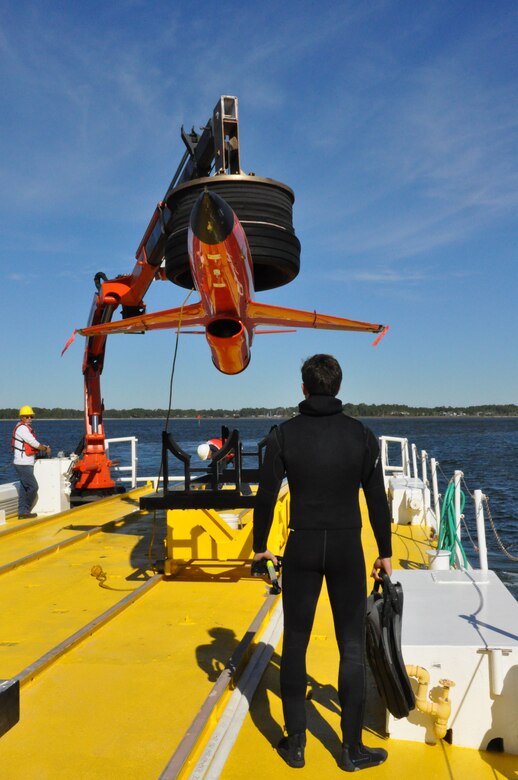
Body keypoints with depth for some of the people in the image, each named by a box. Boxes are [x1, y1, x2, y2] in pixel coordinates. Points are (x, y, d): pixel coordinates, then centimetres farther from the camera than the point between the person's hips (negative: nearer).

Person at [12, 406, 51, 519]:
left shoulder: (26, 428, 18)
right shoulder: (22, 428, -14)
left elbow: (31, 444, 20)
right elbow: (34, 443, -16)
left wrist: (43, 446, 5)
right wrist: (46, 449, -2)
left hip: (26, 464, 10)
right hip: (23, 464, -10)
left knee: (24, 488, 11)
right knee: (33, 486, -8)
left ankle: (22, 511, 15)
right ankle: (25, 510, 0)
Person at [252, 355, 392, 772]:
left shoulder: (284, 434, -5)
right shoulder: (362, 435, -3)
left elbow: (266, 495, -4)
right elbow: (377, 499, 0)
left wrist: (261, 546, 10)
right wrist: (385, 552, 11)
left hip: (302, 548, 0)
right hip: (347, 549, 0)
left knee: (294, 646, 13)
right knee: (352, 648, 10)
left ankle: (295, 744, 22)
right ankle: (352, 749, 19)